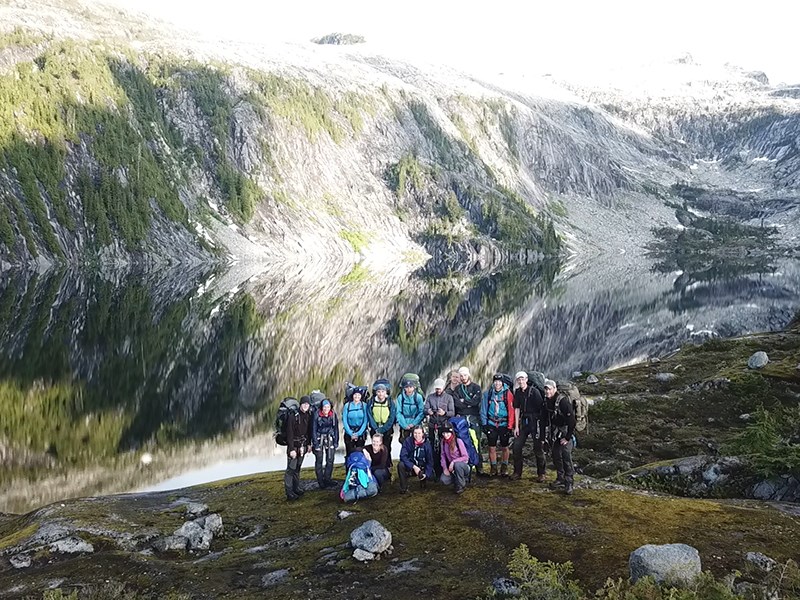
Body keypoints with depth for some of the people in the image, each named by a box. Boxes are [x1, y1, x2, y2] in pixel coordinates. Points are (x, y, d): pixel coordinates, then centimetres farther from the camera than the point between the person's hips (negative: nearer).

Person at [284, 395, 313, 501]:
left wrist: (309, 444, 12)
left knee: (297, 468, 13)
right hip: (294, 446, -6)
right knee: (291, 468, -7)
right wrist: (291, 449, -18)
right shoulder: (293, 416, -14)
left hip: (302, 446, 6)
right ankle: (289, 493, -7)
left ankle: (296, 489, 21)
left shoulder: (308, 416, 5)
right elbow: (289, 433, -16)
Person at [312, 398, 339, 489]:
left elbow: (336, 429, 6)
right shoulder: (316, 415, -11)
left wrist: (336, 442, 3)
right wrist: (315, 443, -11)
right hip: (319, 438, -3)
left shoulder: (333, 415, -2)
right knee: (319, 460, 0)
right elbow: (313, 429, -7)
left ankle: (327, 479, 12)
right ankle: (320, 481, 7)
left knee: (330, 459, -1)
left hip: (330, 438, 3)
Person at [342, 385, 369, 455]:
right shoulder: (347, 406, -3)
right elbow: (344, 421, -3)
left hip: (360, 433, 0)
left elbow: (365, 421, -4)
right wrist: (351, 434, -9)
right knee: (349, 453, 0)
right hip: (349, 433, 0)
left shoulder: (364, 406, -3)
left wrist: (358, 433, -10)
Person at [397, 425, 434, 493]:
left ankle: (423, 482, 11)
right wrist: (413, 467, -32)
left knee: (431, 474, -28)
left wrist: (426, 474, -22)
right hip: (410, 467, -1)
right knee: (400, 465, -31)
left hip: (422, 468, 1)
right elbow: (403, 456, -21)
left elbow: (430, 461, -7)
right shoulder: (408, 441, -13)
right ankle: (404, 487, -12)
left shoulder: (427, 444, -9)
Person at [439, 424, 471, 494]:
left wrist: (453, 462, -27)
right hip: (451, 467, 5)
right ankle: (461, 479, 8)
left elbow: (466, 457, -17)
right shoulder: (443, 442, -1)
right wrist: (445, 468, -11)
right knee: (444, 480, -21)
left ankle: (461, 485, -15)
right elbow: (443, 456, 3)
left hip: (463, 465, -4)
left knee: (457, 464, -39)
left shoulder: (458, 441, -17)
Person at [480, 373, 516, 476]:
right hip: (491, 424, 2)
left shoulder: (507, 394, -8)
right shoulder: (488, 394, 0)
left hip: (504, 424, -2)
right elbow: (483, 409, 6)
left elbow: (511, 410, -8)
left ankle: (504, 467, 22)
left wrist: (510, 426, -10)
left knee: (505, 447, 8)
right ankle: (493, 468, 17)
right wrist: (484, 423, 1)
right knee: (492, 447, 5)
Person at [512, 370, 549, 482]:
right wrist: (516, 426, 4)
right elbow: (517, 409, 7)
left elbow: (541, 408, -10)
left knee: (538, 448, 0)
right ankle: (517, 472, 14)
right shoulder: (517, 392, 6)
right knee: (517, 446, 3)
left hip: (535, 421, -6)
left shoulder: (534, 391, -12)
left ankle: (541, 474, 11)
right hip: (524, 422, 6)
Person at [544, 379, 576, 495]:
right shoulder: (549, 401, 3)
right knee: (556, 456, 11)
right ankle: (561, 478, 25)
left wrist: (567, 437, -21)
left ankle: (569, 483, -6)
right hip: (556, 433, 8)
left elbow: (572, 420, -24)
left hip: (566, 433, -8)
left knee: (566, 457, -12)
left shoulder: (563, 400, -22)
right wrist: (551, 433, 12)